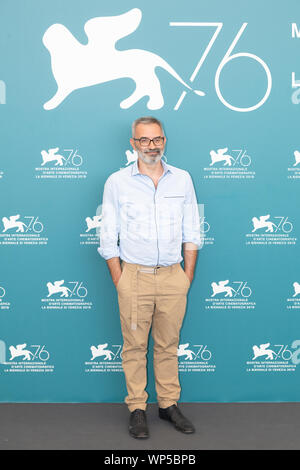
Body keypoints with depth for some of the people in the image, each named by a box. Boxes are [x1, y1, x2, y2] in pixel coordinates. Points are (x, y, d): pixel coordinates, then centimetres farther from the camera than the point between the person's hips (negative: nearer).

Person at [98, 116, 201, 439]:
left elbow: (191, 233, 10)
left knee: (168, 345, 11)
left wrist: (187, 277, 4)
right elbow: (108, 238, 2)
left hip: (173, 276, 2)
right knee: (135, 346, 5)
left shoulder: (182, 179, 6)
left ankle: (169, 404, 25)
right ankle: (137, 409, 19)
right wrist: (119, 282, -3)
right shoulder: (117, 182, 0)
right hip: (134, 276, -2)